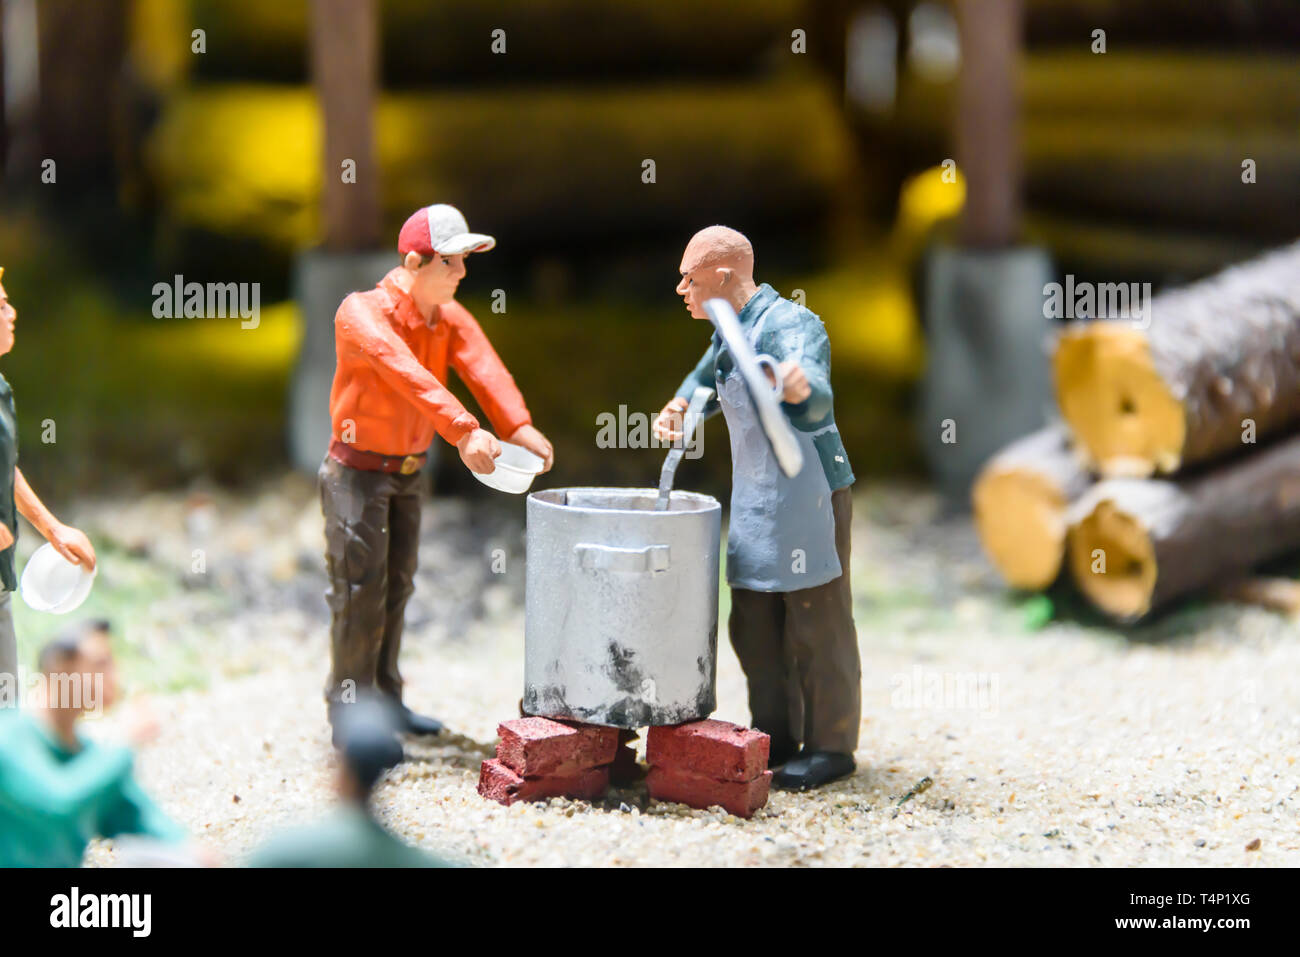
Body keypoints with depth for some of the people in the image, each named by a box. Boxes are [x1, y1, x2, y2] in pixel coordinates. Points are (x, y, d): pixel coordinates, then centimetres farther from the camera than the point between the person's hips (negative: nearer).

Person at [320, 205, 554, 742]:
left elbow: (483, 369, -17)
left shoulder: (452, 319, 1)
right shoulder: (362, 313, -22)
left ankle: (386, 698, 27)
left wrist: (519, 427, -35)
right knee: (359, 591, -5)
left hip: (409, 471, 7)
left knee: (397, 587, 15)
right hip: (358, 471, -7)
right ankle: (349, 714, 3)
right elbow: (408, 375, -37)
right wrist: (463, 431, -49)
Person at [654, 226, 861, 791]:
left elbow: (817, 402, -37)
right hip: (755, 501, 9)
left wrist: (801, 388, -61)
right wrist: (679, 406, 6)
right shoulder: (730, 333, 10)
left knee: (817, 628, -2)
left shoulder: (790, 325, -19)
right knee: (754, 627, 13)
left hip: (810, 498, -9)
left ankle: (831, 747, 9)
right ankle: (776, 739, 25)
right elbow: (705, 380, 29)